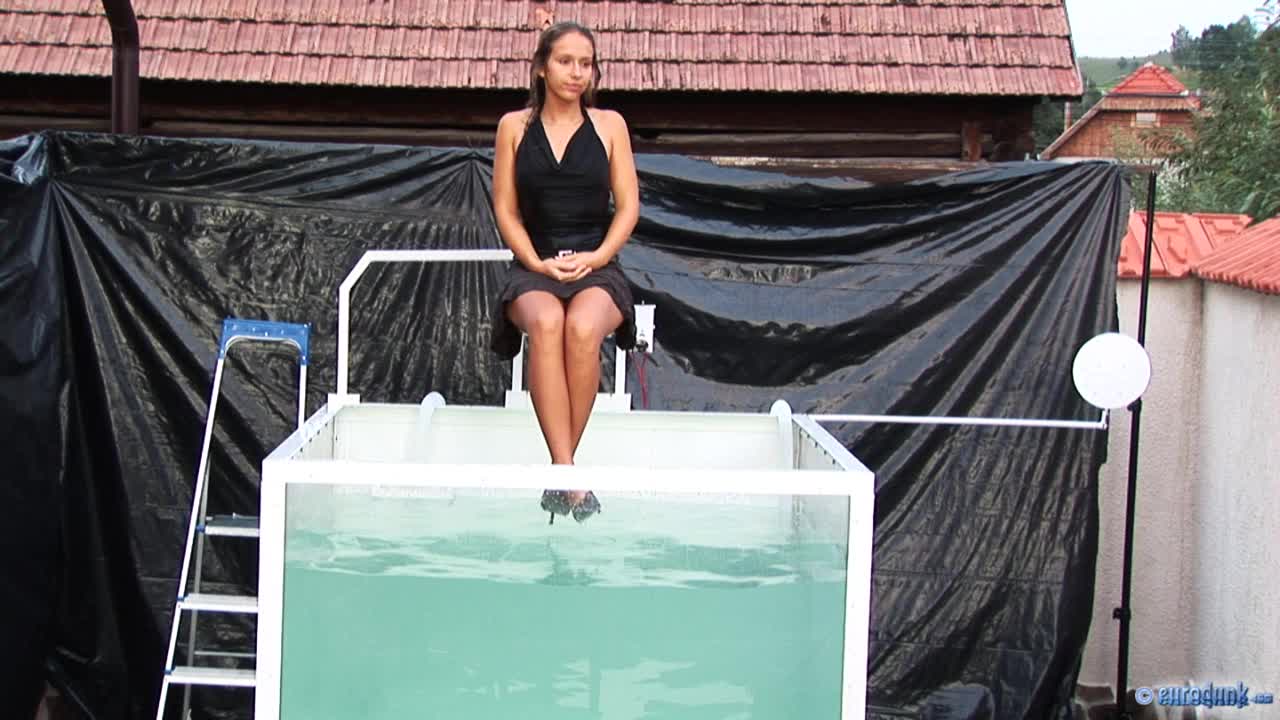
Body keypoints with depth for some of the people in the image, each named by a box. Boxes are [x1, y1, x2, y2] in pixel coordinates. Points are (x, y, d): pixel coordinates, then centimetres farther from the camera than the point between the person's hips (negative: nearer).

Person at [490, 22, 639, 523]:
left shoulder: (609, 125, 13)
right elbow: (505, 207, 9)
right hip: (533, 268, 0)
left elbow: (628, 205, 10)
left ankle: (558, 474, -26)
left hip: (597, 269, 0)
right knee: (545, 322, -37)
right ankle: (568, 475, -41)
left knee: (582, 327, -36)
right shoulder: (514, 126, 13)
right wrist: (538, 262, -7)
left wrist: (596, 257, -7)